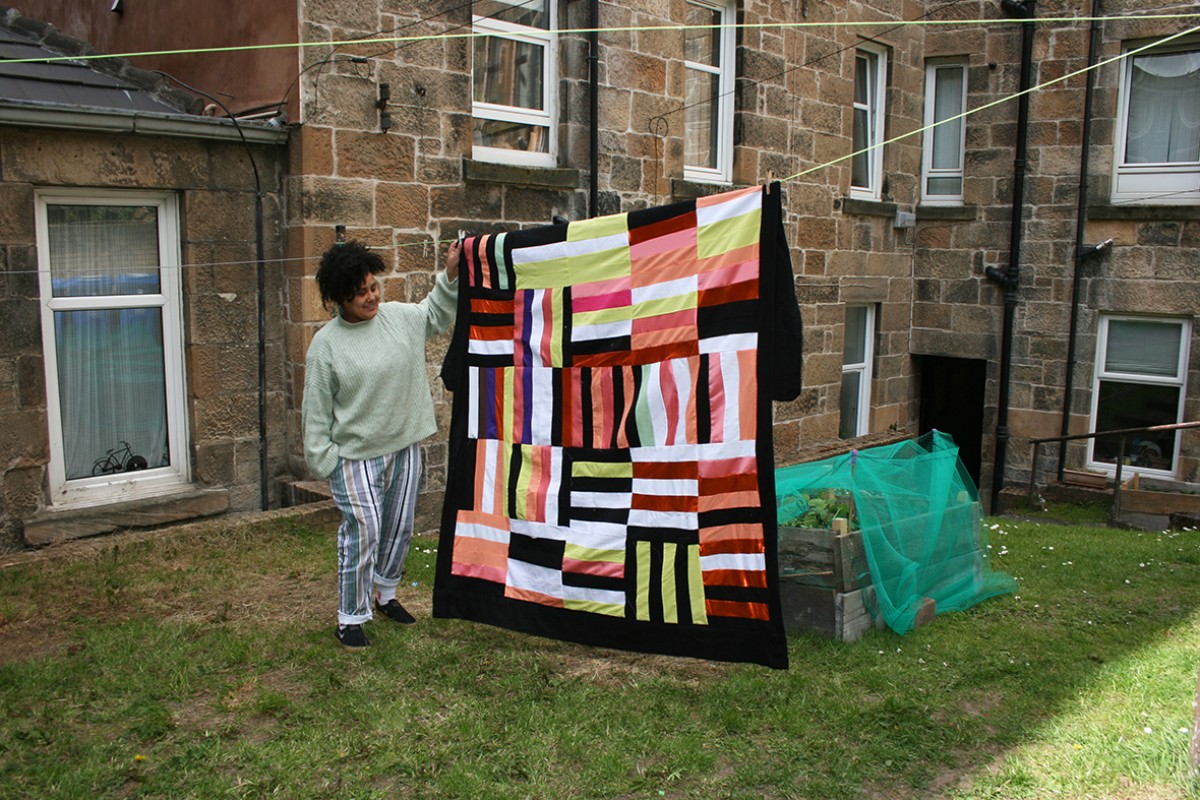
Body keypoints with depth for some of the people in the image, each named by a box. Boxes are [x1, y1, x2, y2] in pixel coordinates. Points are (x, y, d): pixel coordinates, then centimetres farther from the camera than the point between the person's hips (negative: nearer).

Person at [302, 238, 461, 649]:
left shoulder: (398, 317, 0)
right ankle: (350, 616, 8)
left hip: (404, 447, 5)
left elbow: (436, 314, 20)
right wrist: (324, 460, -8)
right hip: (355, 455, -5)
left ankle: (386, 594, 38)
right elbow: (316, 411, -7)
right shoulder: (326, 345, -12)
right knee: (362, 533, -8)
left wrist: (450, 275, 6)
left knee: (399, 527, 16)